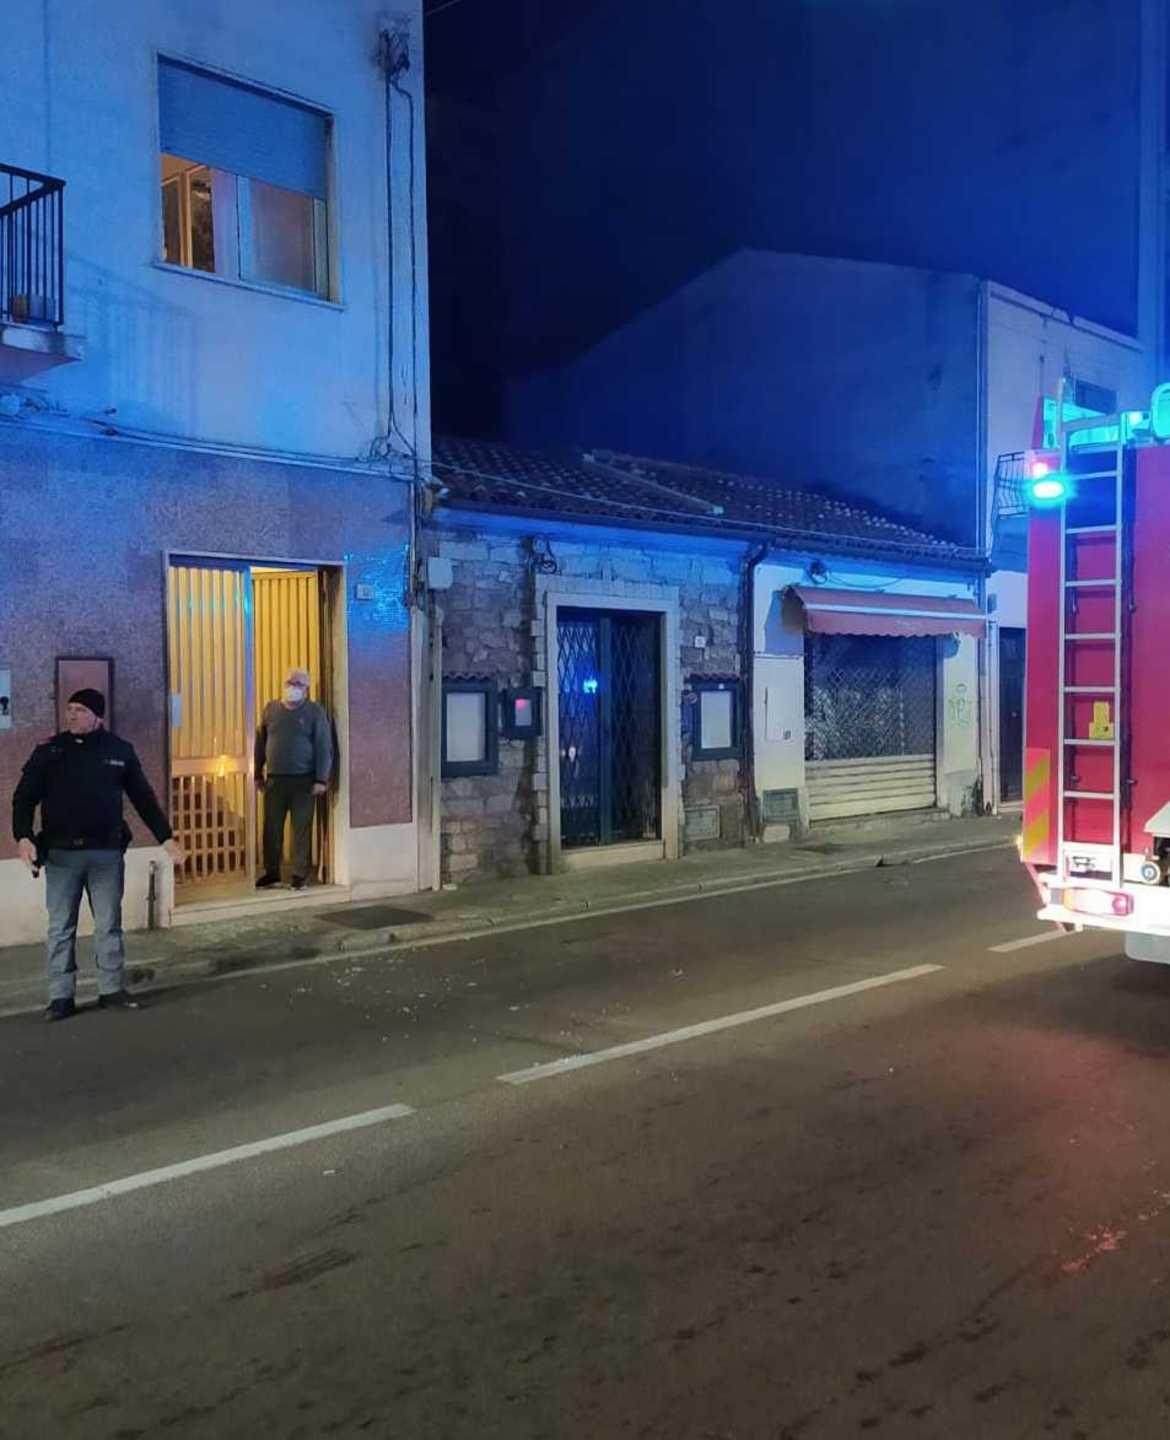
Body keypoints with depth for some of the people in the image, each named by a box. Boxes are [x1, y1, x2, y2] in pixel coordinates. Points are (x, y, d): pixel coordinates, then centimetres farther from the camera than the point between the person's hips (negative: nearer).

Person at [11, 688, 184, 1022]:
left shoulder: (120, 751, 3)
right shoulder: (49, 751, 1)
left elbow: (144, 798, 9)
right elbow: (24, 797, 0)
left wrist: (166, 838, 6)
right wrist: (23, 837, -16)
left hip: (107, 853, 0)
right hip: (61, 854, 0)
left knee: (109, 925, 7)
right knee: (61, 928, 4)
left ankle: (112, 990, 16)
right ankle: (60, 996, 11)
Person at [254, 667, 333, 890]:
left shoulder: (315, 712, -1)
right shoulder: (271, 709, 9)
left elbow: (324, 747, -4)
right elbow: (260, 743, 13)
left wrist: (321, 780, -10)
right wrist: (258, 774, 9)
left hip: (303, 780, -3)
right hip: (274, 779, 3)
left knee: (302, 828, 1)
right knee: (272, 828, 6)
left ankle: (300, 875, 10)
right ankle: (271, 872, 18)